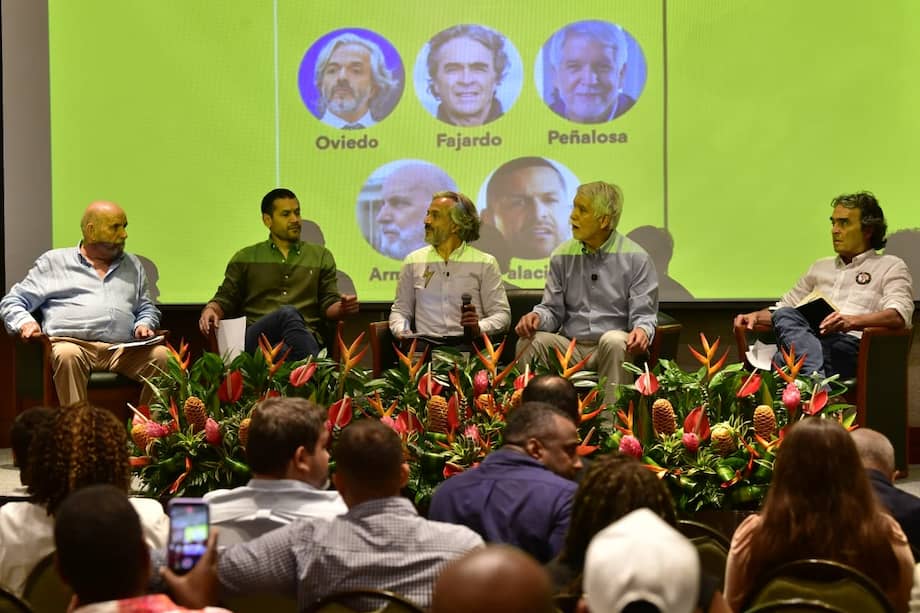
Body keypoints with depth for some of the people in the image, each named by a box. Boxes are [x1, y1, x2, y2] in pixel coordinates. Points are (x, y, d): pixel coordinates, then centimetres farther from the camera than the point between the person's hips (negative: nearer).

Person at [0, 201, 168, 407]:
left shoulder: (132, 265, 27)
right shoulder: (54, 261, 17)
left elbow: (147, 308, 31)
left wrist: (144, 325, 6)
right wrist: (24, 322, -7)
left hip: (123, 350, 3)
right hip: (71, 342, -3)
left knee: (162, 356, -28)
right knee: (68, 355, -39)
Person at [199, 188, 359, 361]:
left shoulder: (321, 257, 24)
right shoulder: (245, 258, 22)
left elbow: (328, 305, 16)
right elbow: (225, 299, 16)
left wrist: (342, 307, -9)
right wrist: (210, 310, -8)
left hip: (305, 336, 0)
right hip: (254, 339, 0)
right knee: (289, 314, -38)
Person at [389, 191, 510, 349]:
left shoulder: (485, 263, 9)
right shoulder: (413, 261, 17)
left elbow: (501, 313, 5)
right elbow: (400, 309, 19)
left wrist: (479, 328, -17)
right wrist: (402, 331, -4)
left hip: (466, 342, -1)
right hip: (425, 341, 1)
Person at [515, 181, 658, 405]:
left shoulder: (635, 258, 0)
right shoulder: (563, 255, 11)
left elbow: (643, 314, -3)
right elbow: (553, 310, 13)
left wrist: (642, 330, -28)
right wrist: (537, 317, -12)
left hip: (612, 347, -3)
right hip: (569, 345, 3)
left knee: (614, 341, -37)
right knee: (529, 342, -24)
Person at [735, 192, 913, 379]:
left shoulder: (890, 266, 15)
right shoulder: (821, 267, 35)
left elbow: (899, 315, -3)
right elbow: (784, 306, 39)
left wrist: (853, 321, -22)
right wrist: (757, 316, 15)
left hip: (850, 344, -5)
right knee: (785, 316, -34)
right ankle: (816, 379, -57)